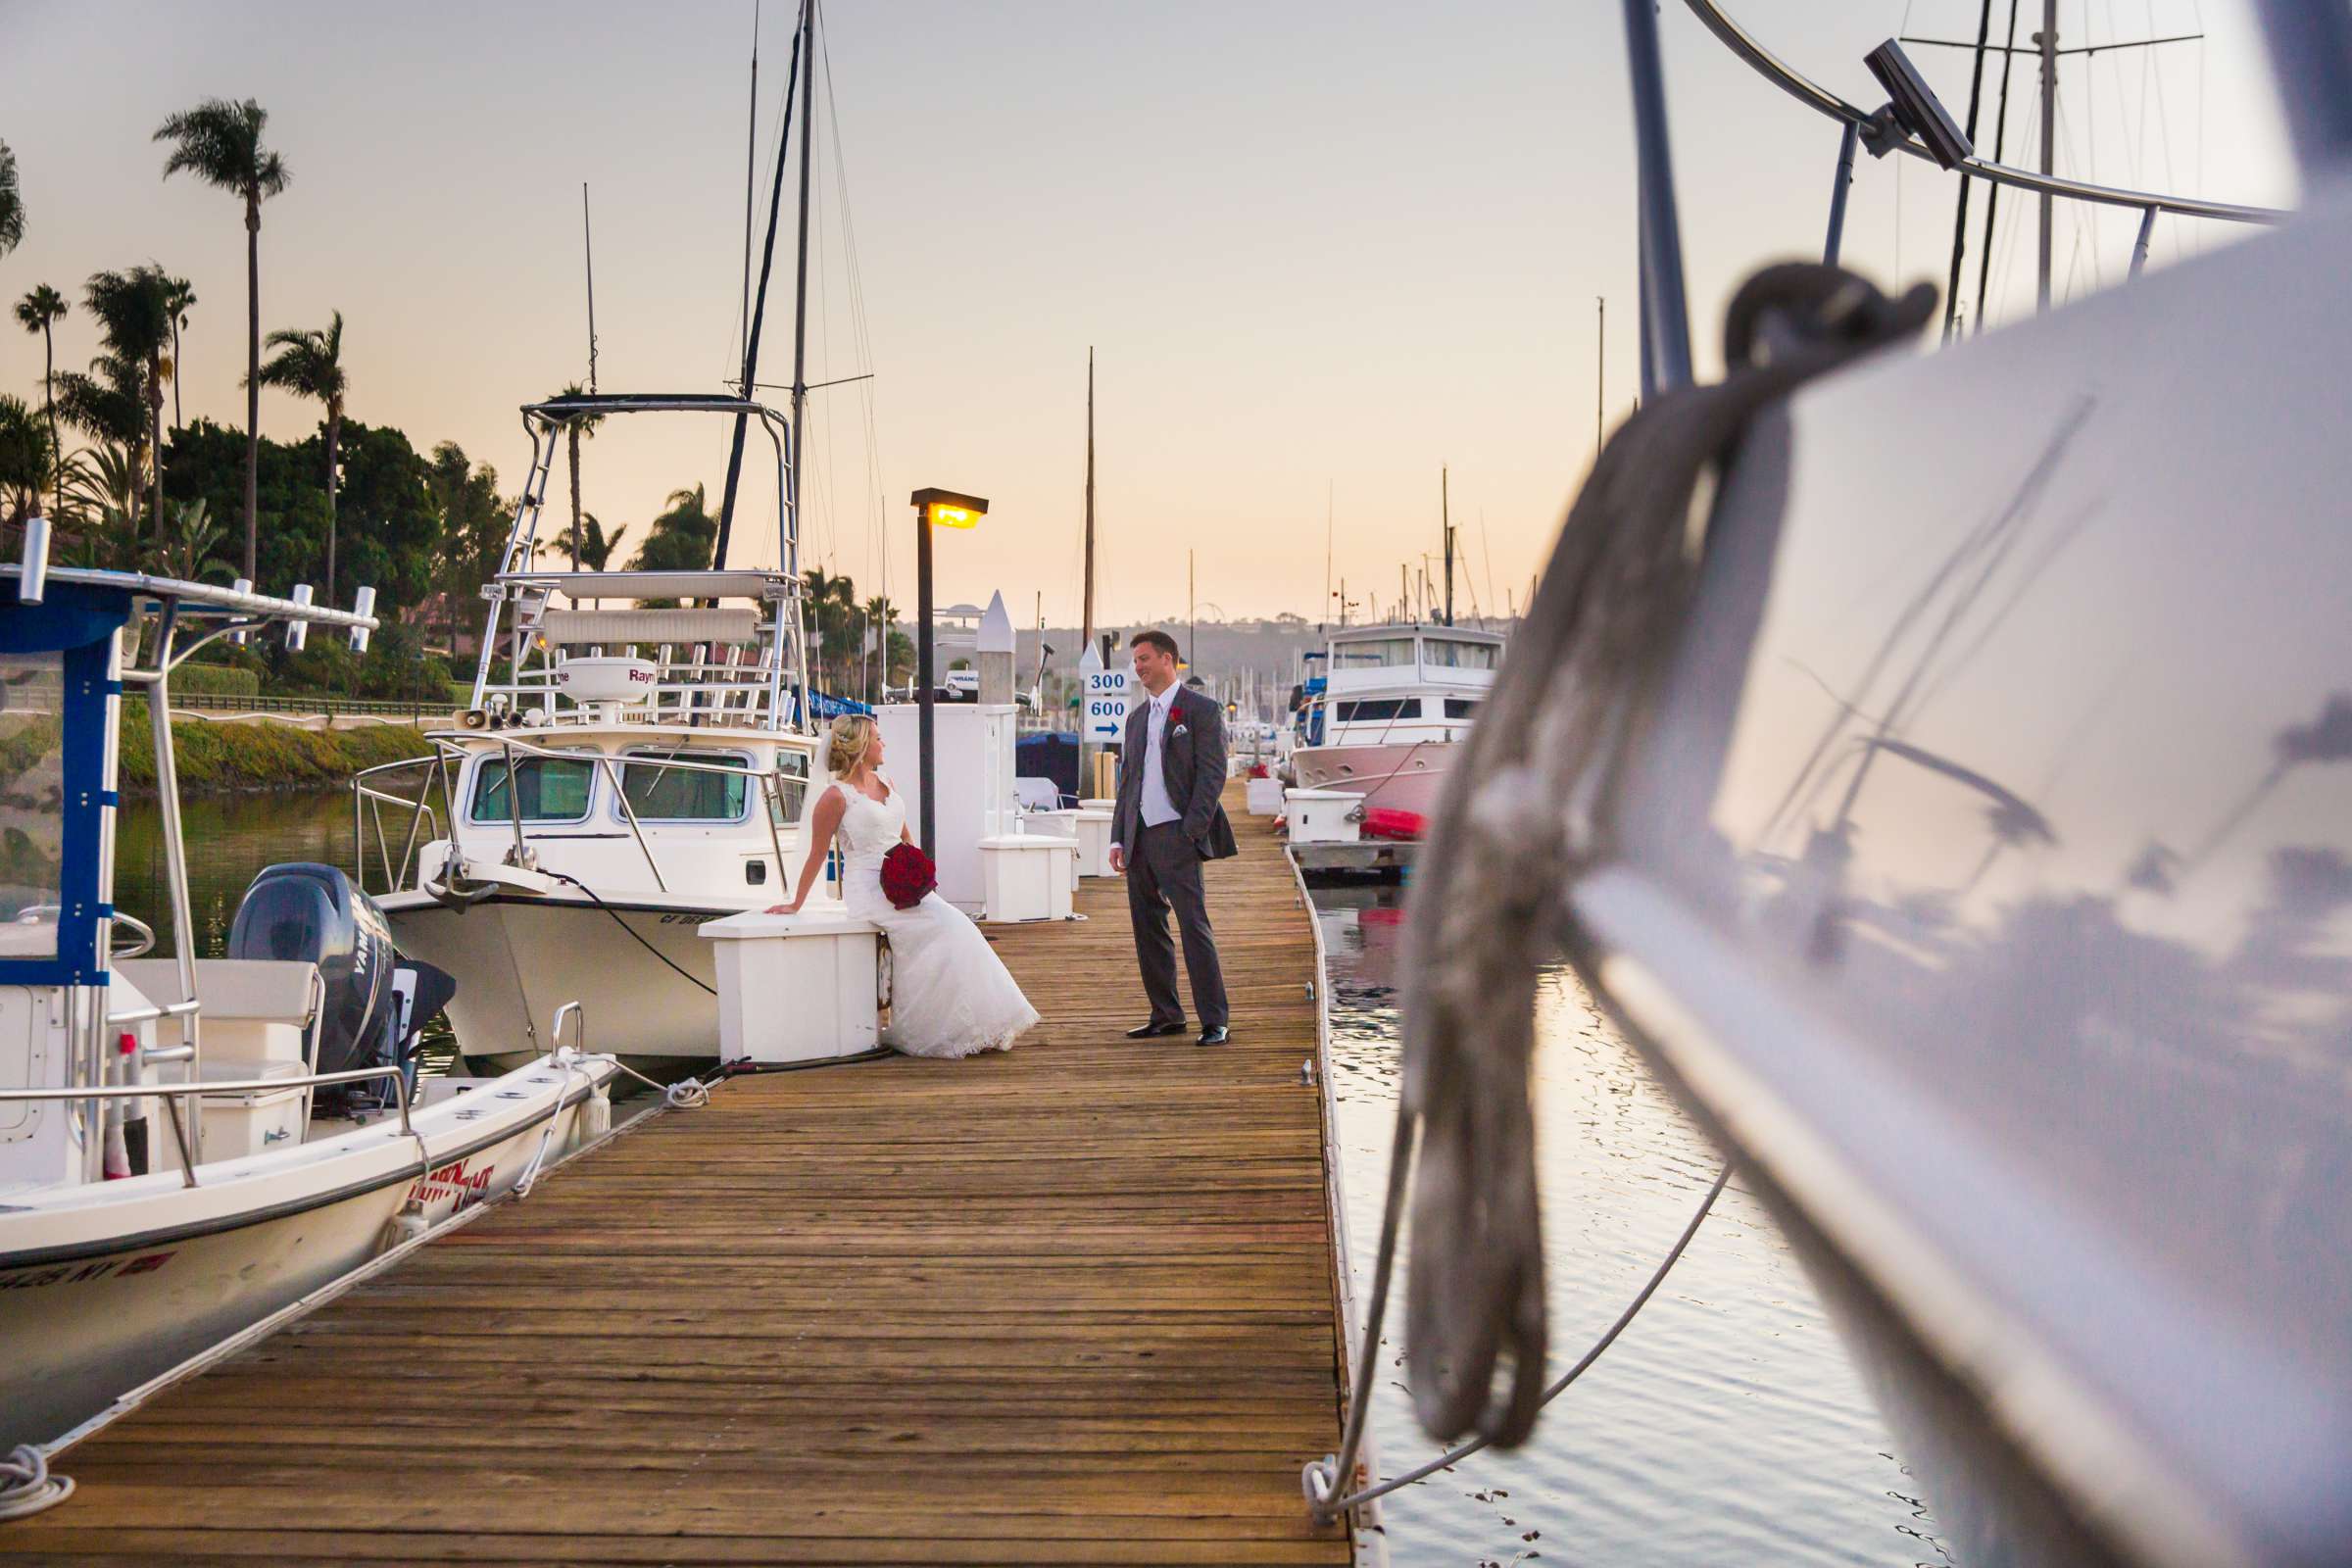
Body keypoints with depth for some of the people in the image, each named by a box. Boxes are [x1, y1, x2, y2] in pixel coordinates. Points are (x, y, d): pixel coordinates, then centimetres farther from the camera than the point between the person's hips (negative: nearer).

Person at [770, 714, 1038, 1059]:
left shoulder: (885, 784, 16)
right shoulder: (836, 796, -7)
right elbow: (817, 856, -1)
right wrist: (796, 904, 3)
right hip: (869, 890, -7)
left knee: (956, 927, -12)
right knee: (945, 926, -21)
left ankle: (975, 1029, -10)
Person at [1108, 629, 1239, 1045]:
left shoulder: (1202, 710, -2)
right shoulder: (1137, 717, 19)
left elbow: (1212, 774, -8)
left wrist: (1192, 831, -16)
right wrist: (1117, 838, 11)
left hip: (1176, 835, -7)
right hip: (1138, 837, 7)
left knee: (1194, 927, -10)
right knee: (1148, 930, 8)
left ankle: (1215, 1022, -7)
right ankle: (1165, 1016, 17)